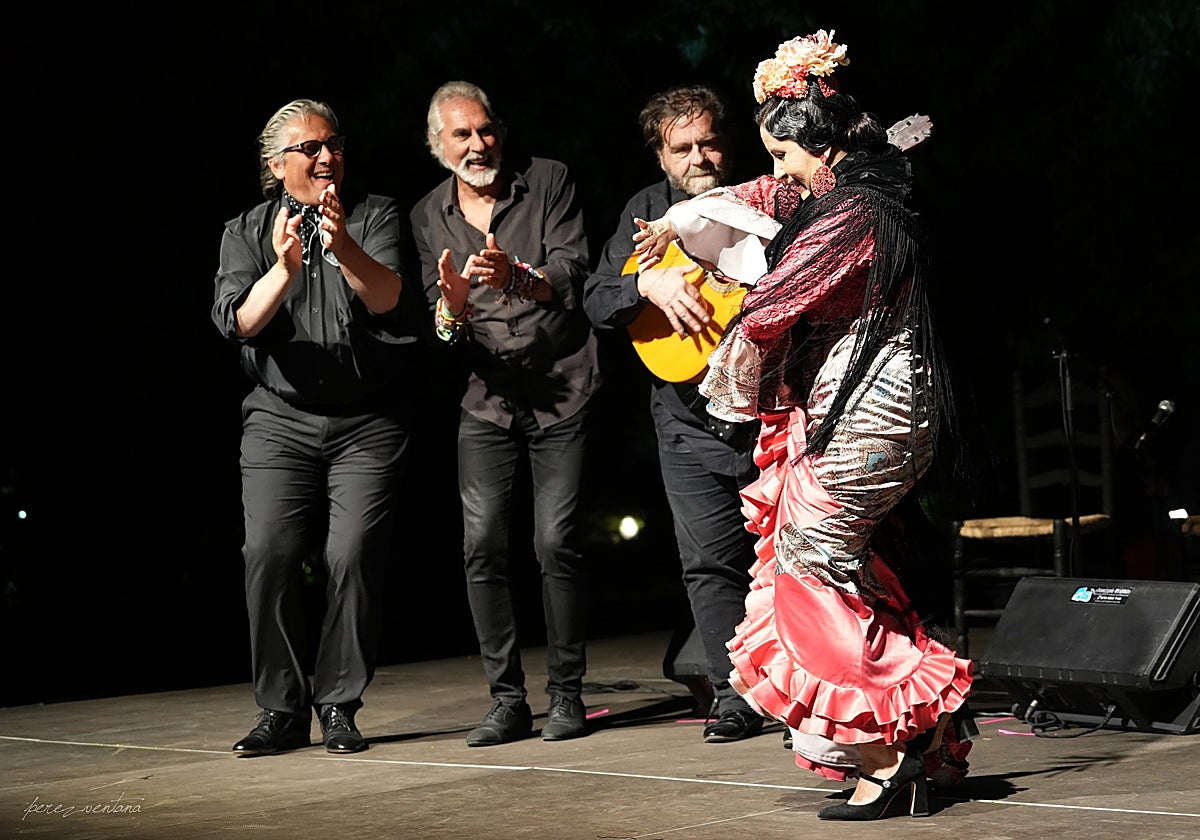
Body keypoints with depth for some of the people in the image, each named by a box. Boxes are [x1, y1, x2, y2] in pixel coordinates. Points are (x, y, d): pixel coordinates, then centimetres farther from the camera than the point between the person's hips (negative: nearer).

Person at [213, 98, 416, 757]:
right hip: (281, 419, 1)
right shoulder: (246, 232, 8)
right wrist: (283, 267, -27)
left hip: (367, 423, -1)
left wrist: (344, 248, -33)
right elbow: (238, 321, -8)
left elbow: (385, 297, -13)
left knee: (353, 557, -12)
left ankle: (339, 707, 0)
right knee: (269, 557, -10)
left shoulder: (375, 215, 4)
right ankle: (282, 710, 0)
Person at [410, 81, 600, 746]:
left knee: (556, 543, -9)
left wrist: (517, 276, -30)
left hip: (562, 391, -3)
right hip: (488, 397, 3)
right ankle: (506, 699, 3)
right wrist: (450, 304, -20)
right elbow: (439, 325, 5)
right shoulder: (428, 217, 9)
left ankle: (566, 695, 4)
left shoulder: (548, 181, 0)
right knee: (482, 545, -6)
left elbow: (573, 274, -10)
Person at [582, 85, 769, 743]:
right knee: (710, 563, 0)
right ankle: (734, 697, 11)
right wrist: (648, 284, -19)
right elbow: (597, 301, 1)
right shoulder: (648, 211, 8)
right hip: (691, 422, 2)